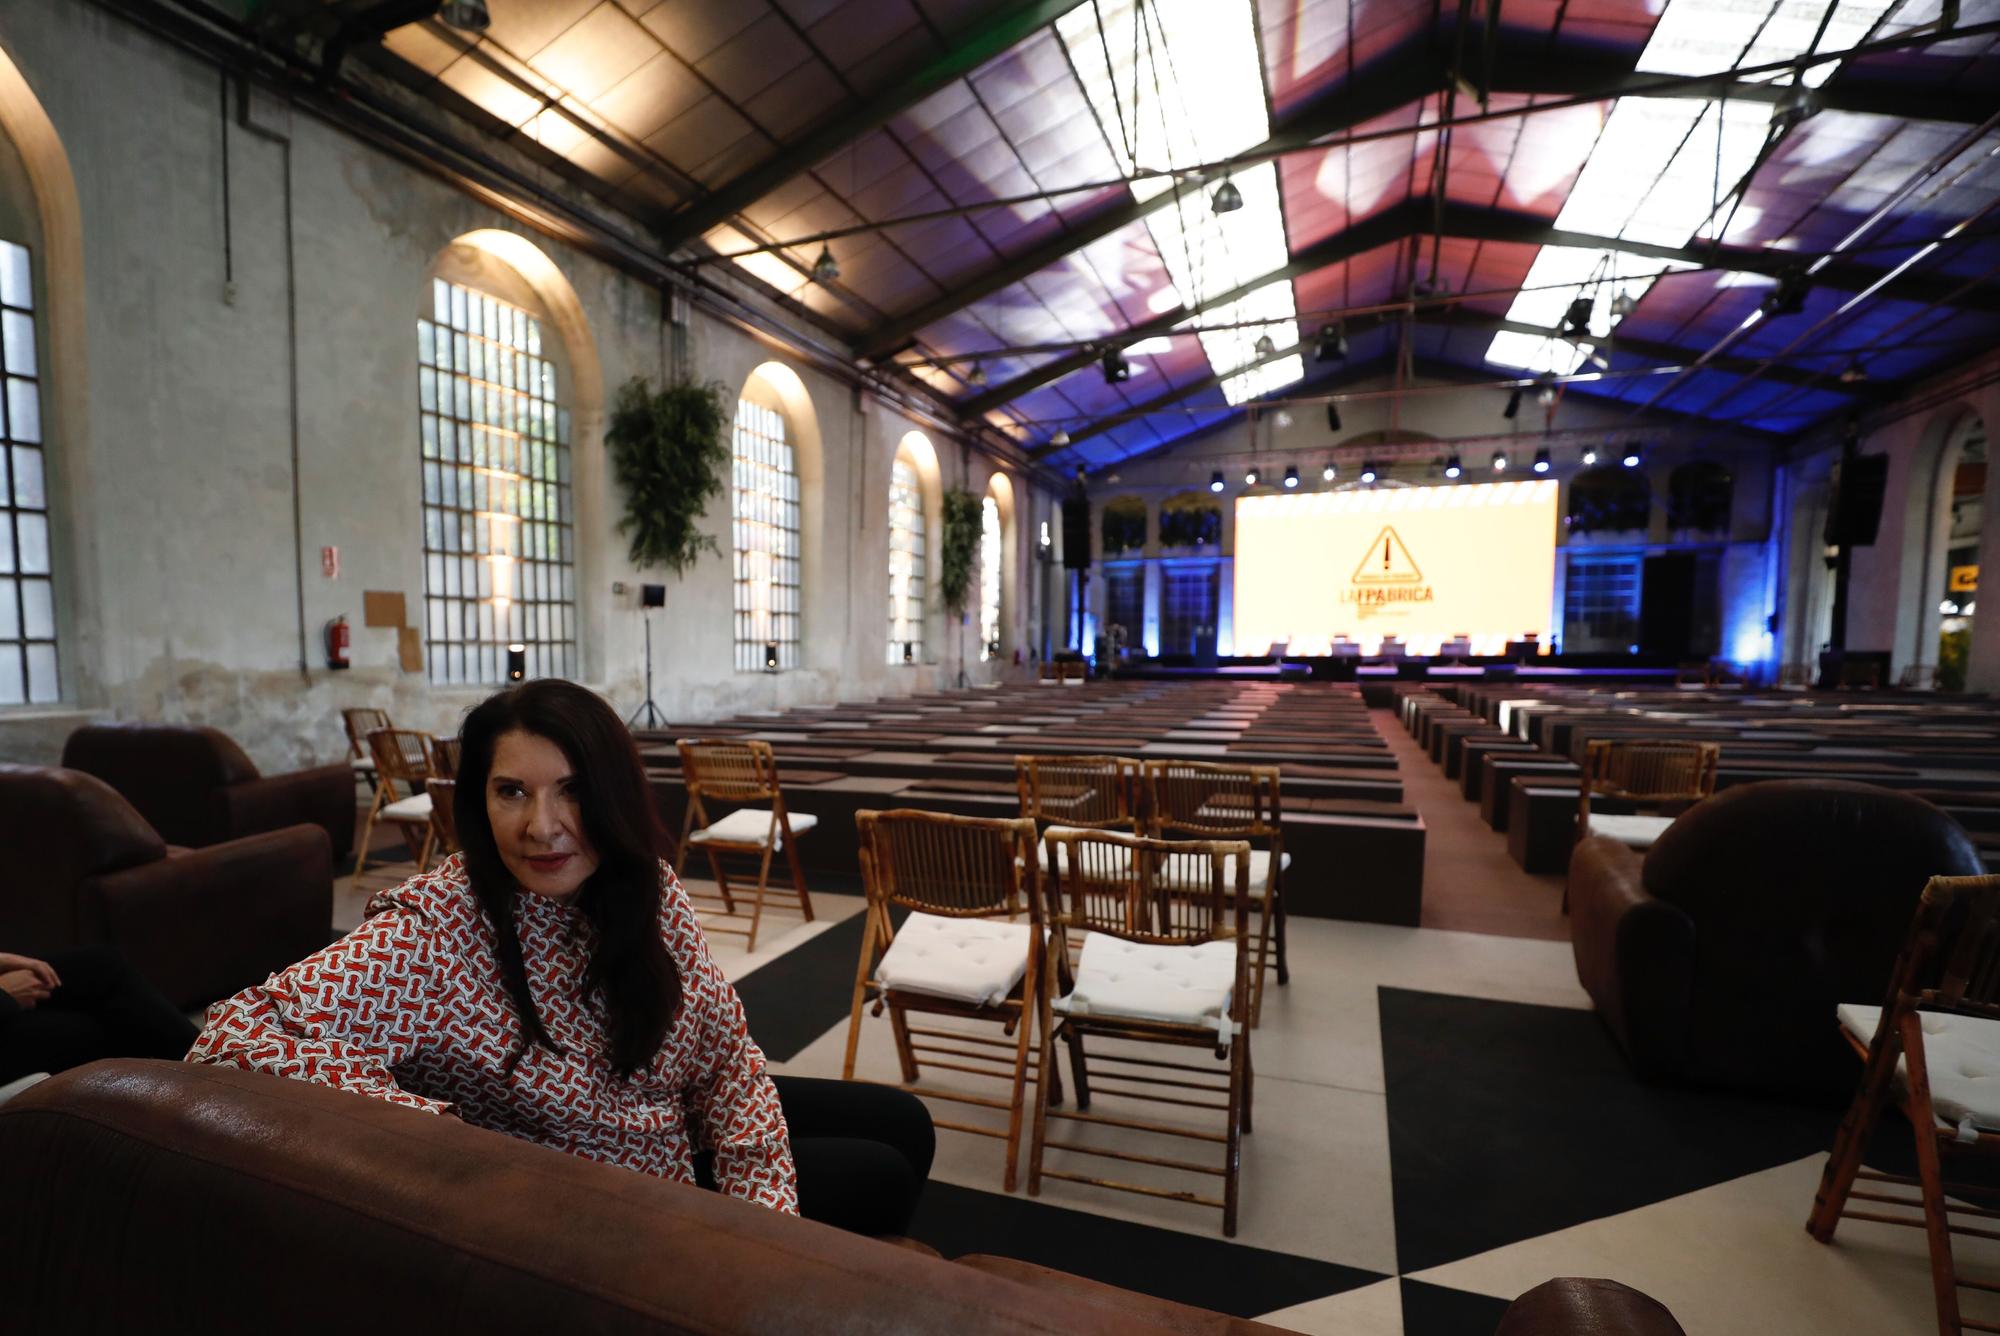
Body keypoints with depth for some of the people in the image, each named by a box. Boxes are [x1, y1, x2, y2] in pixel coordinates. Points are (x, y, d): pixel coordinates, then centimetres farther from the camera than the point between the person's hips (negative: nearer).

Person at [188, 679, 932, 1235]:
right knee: (881, 1179, 1)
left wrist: (764, 1217, -17)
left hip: (685, 1133, 5)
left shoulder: (646, 889, -15)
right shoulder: (431, 935, -30)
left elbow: (725, 1047, -9)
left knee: (902, 1126, 14)